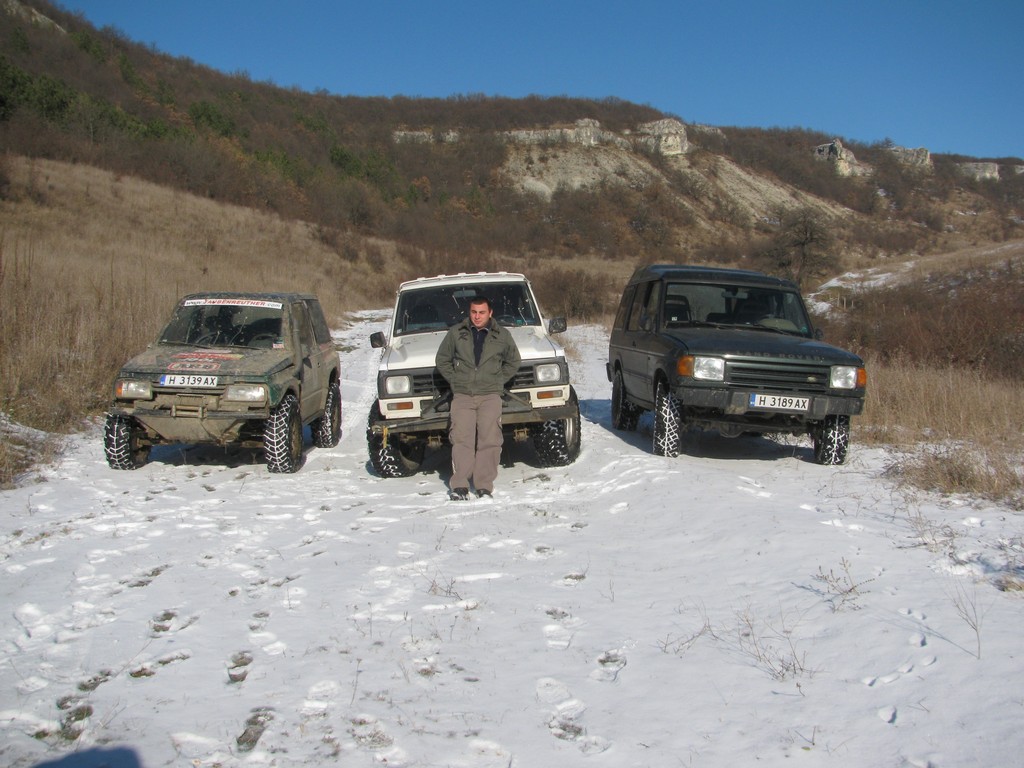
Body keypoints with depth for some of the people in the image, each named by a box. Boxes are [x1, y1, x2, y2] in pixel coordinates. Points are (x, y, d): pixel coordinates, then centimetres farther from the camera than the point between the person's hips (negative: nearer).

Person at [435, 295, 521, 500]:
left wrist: (498, 381, 10)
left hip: (490, 395, 0)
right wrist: (455, 380, 6)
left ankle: (484, 487, -4)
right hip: (462, 395, 0)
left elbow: (513, 362, 20)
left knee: (489, 440, -9)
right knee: (462, 439, -11)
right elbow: (442, 360, 16)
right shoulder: (456, 333, 7)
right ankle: (459, 486, -8)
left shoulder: (502, 335, 8)